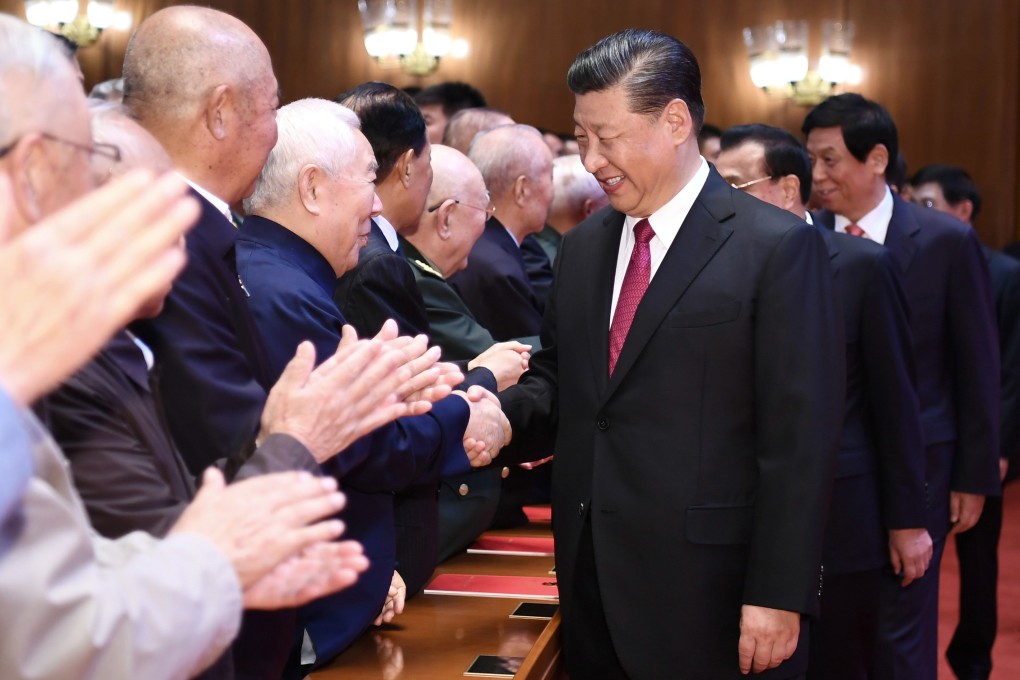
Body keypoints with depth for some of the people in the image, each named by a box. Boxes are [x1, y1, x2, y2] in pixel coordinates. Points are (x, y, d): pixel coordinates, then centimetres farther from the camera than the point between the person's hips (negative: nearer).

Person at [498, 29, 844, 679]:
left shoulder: (778, 246, -10)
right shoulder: (583, 246, 11)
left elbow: (800, 438, -12)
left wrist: (778, 598, -15)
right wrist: (499, 416, -7)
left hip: (709, 599, -5)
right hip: (593, 584, 6)